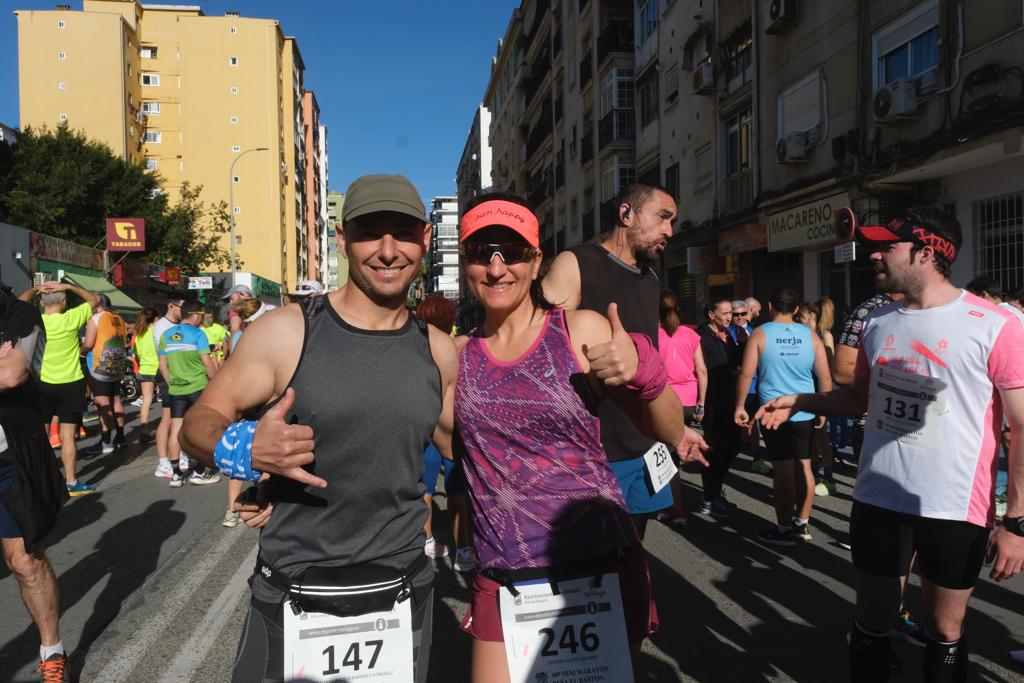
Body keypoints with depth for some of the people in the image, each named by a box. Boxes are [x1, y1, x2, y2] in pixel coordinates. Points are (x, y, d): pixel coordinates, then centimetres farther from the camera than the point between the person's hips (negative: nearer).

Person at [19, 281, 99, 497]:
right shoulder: (71, 319, -13)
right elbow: (94, 299, 1)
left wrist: (35, 288, 14)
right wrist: (68, 287, -5)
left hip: (42, 384, 3)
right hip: (70, 384, -3)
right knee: (68, 436, 1)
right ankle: (71, 482, 5)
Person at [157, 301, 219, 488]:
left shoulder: (166, 335, 8)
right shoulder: (197, 333, -8)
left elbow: (163, 364, 10)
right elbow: (207, 362, -13)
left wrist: (171, 383, 18)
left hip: (175, 388, 5)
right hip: (197, 387, -5)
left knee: (176, 429, 6)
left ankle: (176, 474, 10)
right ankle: (199, 472, 7)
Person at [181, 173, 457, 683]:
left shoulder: (438, 350, 1)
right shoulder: (286, 331, -10)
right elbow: (201, 421, -7)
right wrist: (242, 449, -27)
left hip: (403, 596, 3)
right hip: (292, 597, -3)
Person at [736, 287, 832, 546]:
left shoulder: (760, 334, -5)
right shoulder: (810, 335, 3)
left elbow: (746, 373, -8)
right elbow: (825, 376, 3)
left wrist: (740, 406, 2)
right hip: (805, 413, 3)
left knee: (783, 470, 1)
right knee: (803, 467, 12)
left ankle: (784, 529, 10)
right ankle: (802, 524, 24)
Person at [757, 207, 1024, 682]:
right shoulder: (878, 323, 5)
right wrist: (798, 401, 5)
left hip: (955, 509, -4)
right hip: (877, 500, 4)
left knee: (944, 629, 15)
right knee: (872, 620, 16)